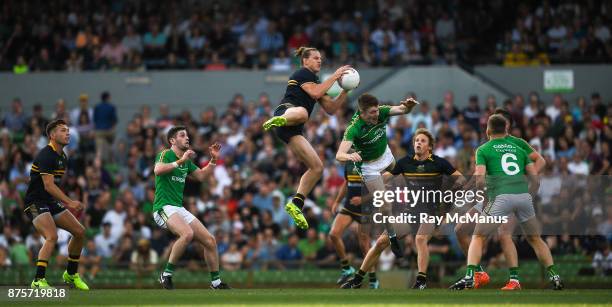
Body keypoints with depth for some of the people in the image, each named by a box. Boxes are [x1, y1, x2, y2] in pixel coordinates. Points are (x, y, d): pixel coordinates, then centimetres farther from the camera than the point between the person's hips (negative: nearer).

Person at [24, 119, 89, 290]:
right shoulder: (45, 155, -19)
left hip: (51, 202, 9)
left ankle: (71, 274, 20)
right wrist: (69, 202, -31)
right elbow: (48, 185, -27)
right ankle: (38, 281, -26)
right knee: (52, 237, -28)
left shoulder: (63, 157, 11)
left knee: (80, 231, 5)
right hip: (36, 203, -9)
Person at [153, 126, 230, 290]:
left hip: (180, 208, 8)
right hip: (164, 207, -8)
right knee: (187, 233, -34)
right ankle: (166, 275, -22)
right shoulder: (166, 154, -8)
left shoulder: (186, 160, 16)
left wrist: (213, 160, 14)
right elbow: (158, 170, -28)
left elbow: (201, 175, 26)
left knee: (210, 241, 3)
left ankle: (216, 282, 17)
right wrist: (180, 161, -31)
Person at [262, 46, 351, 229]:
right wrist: (334, 77, -3)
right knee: (301, 113, -46)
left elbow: (331, 109, 30)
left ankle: (296, 204, 0)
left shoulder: (316, 82, 32)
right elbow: (315, 93, -10)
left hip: (293, 131, 8)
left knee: (317, 167, 2)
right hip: (286, 110, -8)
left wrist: (346, 90, 19)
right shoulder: (302, 73, 7)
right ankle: (277, 120, -72)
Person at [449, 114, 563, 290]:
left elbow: (480, 179, -1)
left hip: (501, 197, -3)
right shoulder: (519, 149, 23)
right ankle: (554, 276, 14)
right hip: (524, 196, 3)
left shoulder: (483, 150, 12)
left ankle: (469, 276, -7)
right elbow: (535, 178, 17)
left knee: (478, 237, 9)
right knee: (535, 238, 21)